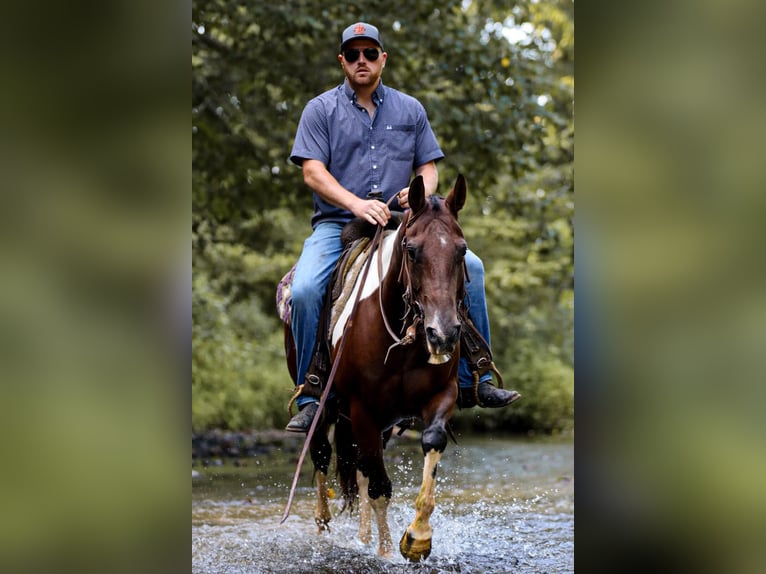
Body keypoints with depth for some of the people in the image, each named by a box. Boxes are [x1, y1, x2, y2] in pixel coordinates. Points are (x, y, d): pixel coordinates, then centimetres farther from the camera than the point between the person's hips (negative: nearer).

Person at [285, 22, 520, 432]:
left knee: (469, 266, -16)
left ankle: (473, 383, -8)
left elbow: (429, 166, 14)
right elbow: (312, 170, -6)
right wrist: (356, 204, -22)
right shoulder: (320, 110, 5)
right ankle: (309, 398, -16)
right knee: (304, 291, -30)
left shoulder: (410, 109, 15)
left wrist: (421, 191, -12)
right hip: (337, 225, -2)